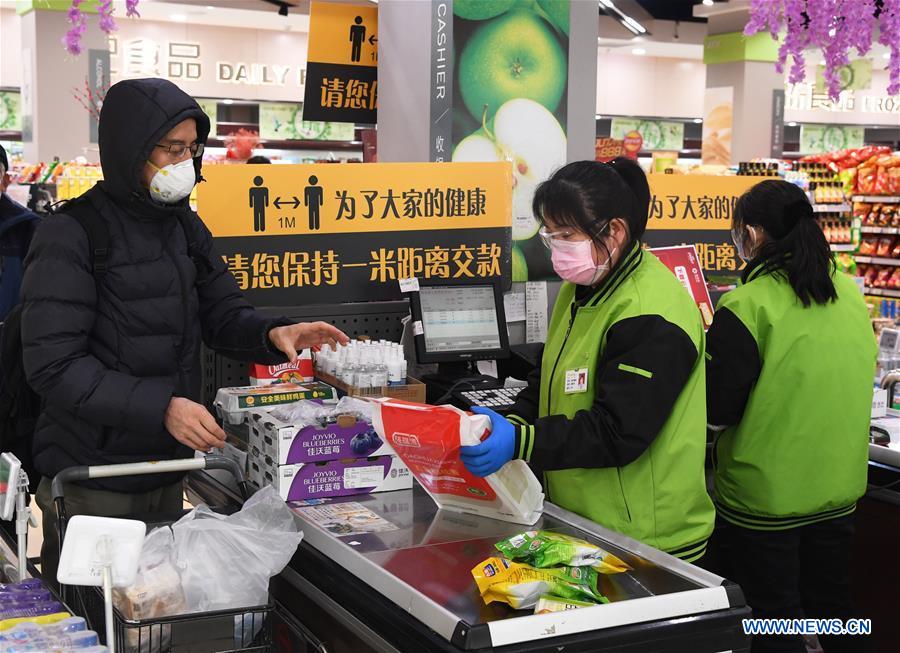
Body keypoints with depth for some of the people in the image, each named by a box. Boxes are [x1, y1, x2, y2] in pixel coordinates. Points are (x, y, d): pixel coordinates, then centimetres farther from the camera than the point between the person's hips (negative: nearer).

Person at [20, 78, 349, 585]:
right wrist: (162, 406, -27)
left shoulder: (185, 228, 10)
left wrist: (271, 334, -11)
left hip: (167, 476, 7)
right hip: (91, 486, -7)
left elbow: (222, 313, 12)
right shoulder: (71, 236, -14)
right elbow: (55, 364, -20)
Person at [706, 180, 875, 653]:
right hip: (838, 490, 6)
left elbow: (716, 414, -18)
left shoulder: (748, 307, -20)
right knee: (832, 612, 21)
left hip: (765, 499, -6)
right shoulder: (850, 293, -1)